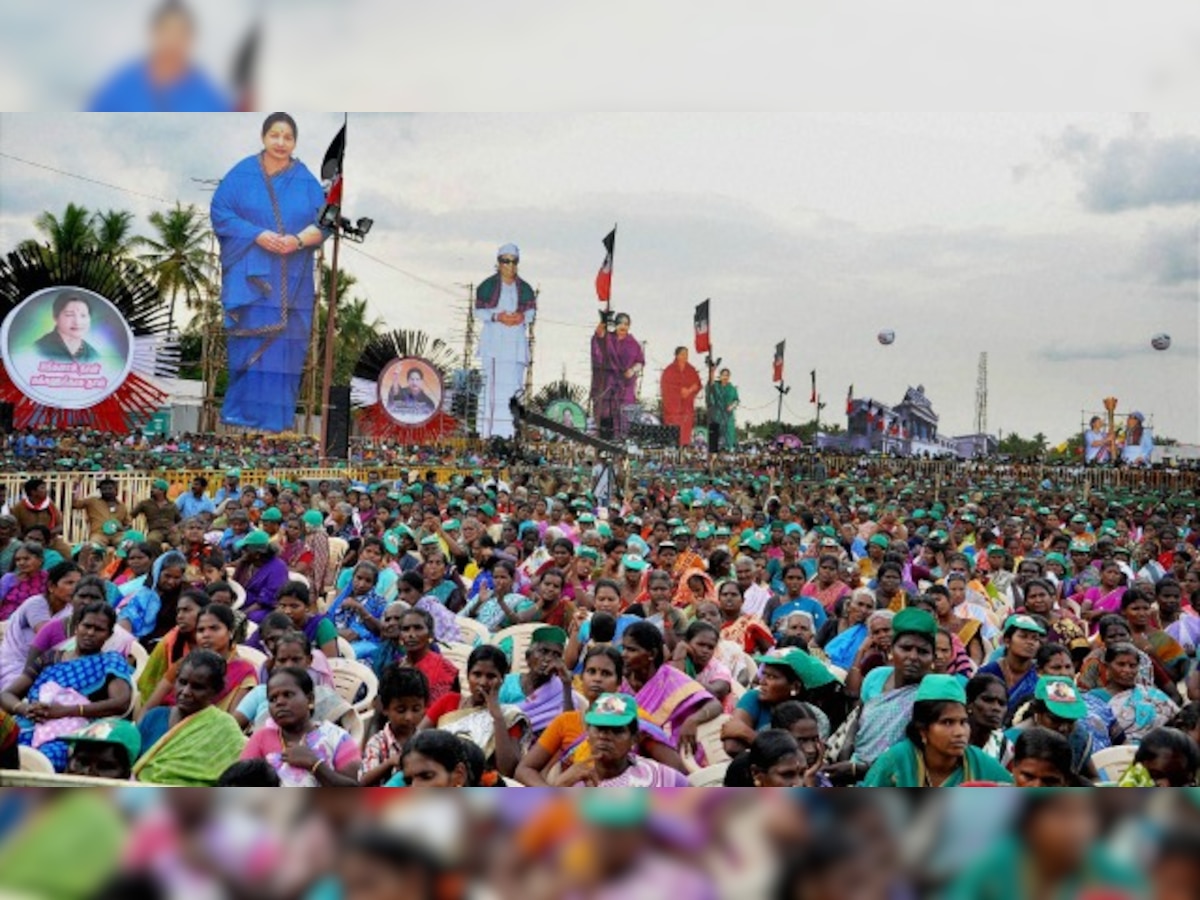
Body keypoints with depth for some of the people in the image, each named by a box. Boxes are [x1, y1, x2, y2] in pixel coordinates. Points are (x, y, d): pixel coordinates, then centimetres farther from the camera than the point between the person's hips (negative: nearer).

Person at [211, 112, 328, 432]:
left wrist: (298, 240, -17)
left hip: (291, 281, 2)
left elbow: (323, 223, 3)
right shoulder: (241, 174, 3)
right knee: (250, 344, -5)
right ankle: (245, 412, 2)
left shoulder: (307, 181, 8)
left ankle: (278, 416, 8)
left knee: (284, 346, 1)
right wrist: (257, 235, -16)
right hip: (249, 276, -2)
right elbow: (220, 212, -2)